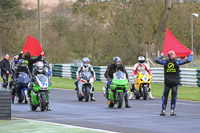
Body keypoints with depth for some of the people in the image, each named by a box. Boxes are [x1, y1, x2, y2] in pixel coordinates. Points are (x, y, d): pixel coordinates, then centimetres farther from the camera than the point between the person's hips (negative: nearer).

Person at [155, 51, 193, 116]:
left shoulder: (165, 61, -2)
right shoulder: (177, 62, -7)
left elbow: (156, 60, 12)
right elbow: (188, 60, -3)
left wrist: (161, 56, 29)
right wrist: (191, 55, 16)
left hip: (167, 82, 1)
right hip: (175, 82, -1)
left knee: (165, 96, 8)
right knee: (174, 96, 4)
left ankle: (163, 111, 8)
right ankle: (172, 111, 2)